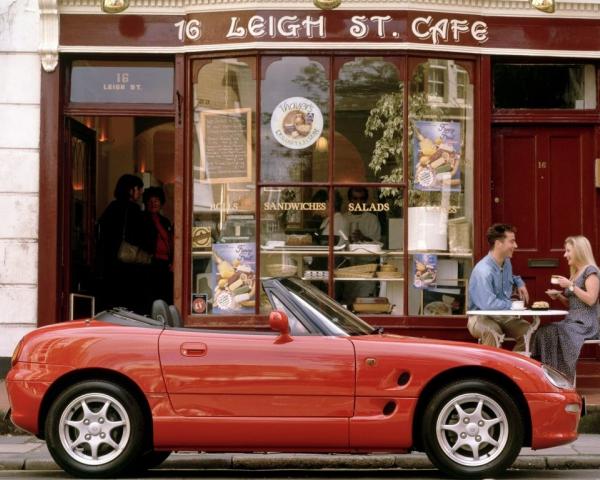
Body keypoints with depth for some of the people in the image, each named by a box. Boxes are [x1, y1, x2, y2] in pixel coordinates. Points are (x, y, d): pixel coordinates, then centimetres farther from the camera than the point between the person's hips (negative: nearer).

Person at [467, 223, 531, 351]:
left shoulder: (506, 263, 7)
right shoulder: (483, 271, -24)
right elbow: (488, 304, -32)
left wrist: (520, 283, 10)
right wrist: (513, 305, -17)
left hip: (504, 316, 8)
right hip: (482, 317, -8)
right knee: (493, 334, -41)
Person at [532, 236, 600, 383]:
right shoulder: (575, 273, 23)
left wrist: (571, 286, -14)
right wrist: (558, 295, 10)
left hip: (586, 324, -8)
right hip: (571, 321, 8)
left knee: (556, 333, -30)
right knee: (543, 331, -17)